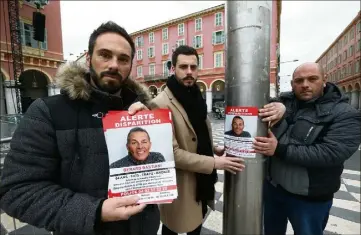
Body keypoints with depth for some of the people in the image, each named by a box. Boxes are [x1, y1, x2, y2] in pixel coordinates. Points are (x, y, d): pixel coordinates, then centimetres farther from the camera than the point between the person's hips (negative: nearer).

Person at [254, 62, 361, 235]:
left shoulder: (344, 114, -14)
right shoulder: (284, 102, -3)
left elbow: (331, 153, -27)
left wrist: (279, 149, -30)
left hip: (310, 199, -3)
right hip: (272, 186, 4)